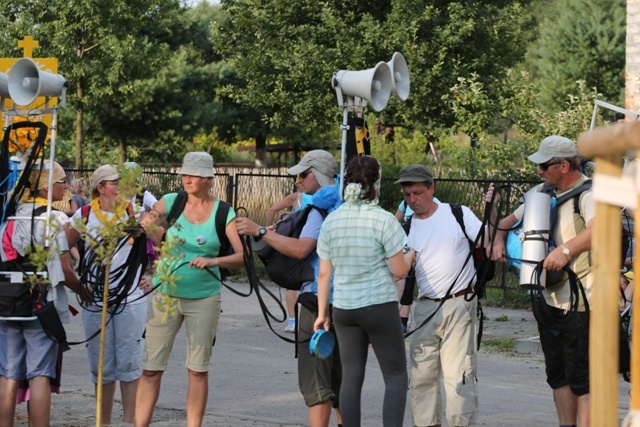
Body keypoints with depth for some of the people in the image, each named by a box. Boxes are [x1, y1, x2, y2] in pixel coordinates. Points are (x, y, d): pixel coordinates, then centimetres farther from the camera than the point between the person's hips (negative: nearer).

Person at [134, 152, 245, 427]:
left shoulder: (223, 214, -3)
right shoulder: (171, 202, 0)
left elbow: (244, 256, -10)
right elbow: (142, 227, -12)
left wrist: (213, 261, -27)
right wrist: (149, 221, -35)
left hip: (204, 298, -1)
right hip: (166, 294, 1)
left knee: (198, 369, 6)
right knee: (151, 368, 0)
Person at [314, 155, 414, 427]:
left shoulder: (331, 221, 3)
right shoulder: (384, 220, -11)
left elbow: (324, 273, 5)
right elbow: (399, 270, -9)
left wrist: (322, 312, 12)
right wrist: (411, 254, 11)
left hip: (343, 309, 5)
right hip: (380, 306, -4)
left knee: (351, 378, 9)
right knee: (396, 376, 3)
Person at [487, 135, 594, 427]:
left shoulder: (588, 194, -13)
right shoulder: (542, 192, 13)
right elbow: (511, 220, 22)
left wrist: (566, 250, -43)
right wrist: (499, 239, 2)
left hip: (579, 302, -9)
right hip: (547, 297, 9)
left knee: (581, 377, -7)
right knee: (557, 374, 15)